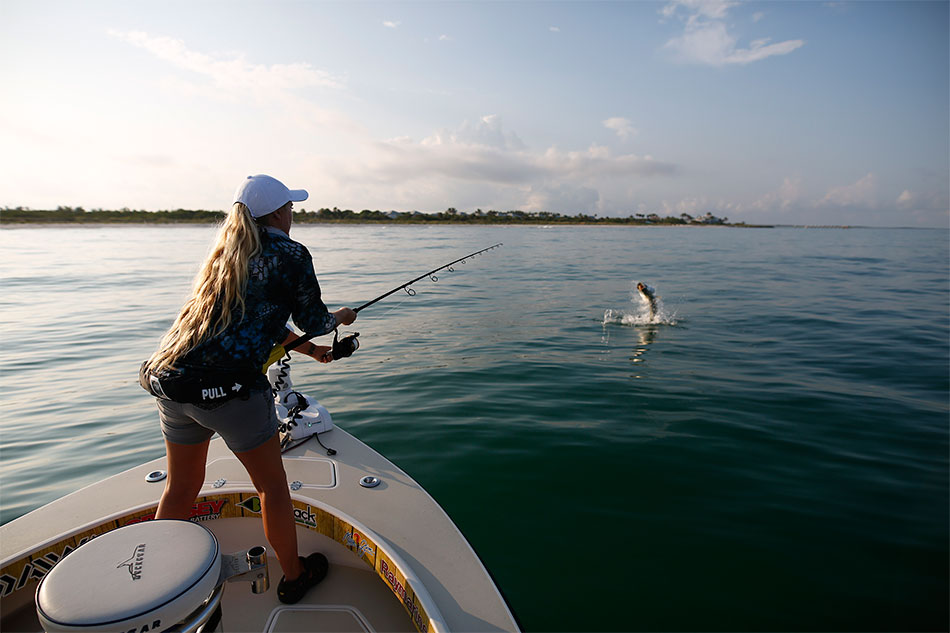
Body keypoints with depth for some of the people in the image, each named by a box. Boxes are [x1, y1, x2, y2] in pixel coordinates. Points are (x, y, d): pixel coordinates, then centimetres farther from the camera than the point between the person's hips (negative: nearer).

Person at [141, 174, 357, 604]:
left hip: (169, 378, 8)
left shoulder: (225, 253, 18)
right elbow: (314, 321, 3)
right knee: (272, 486, 13)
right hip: (228, 387, -7)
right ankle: (294, 576, 32)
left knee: (181, 487, 24)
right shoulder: (290, 255, -5)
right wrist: (340, 318, 26)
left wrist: (309, 349, 34)